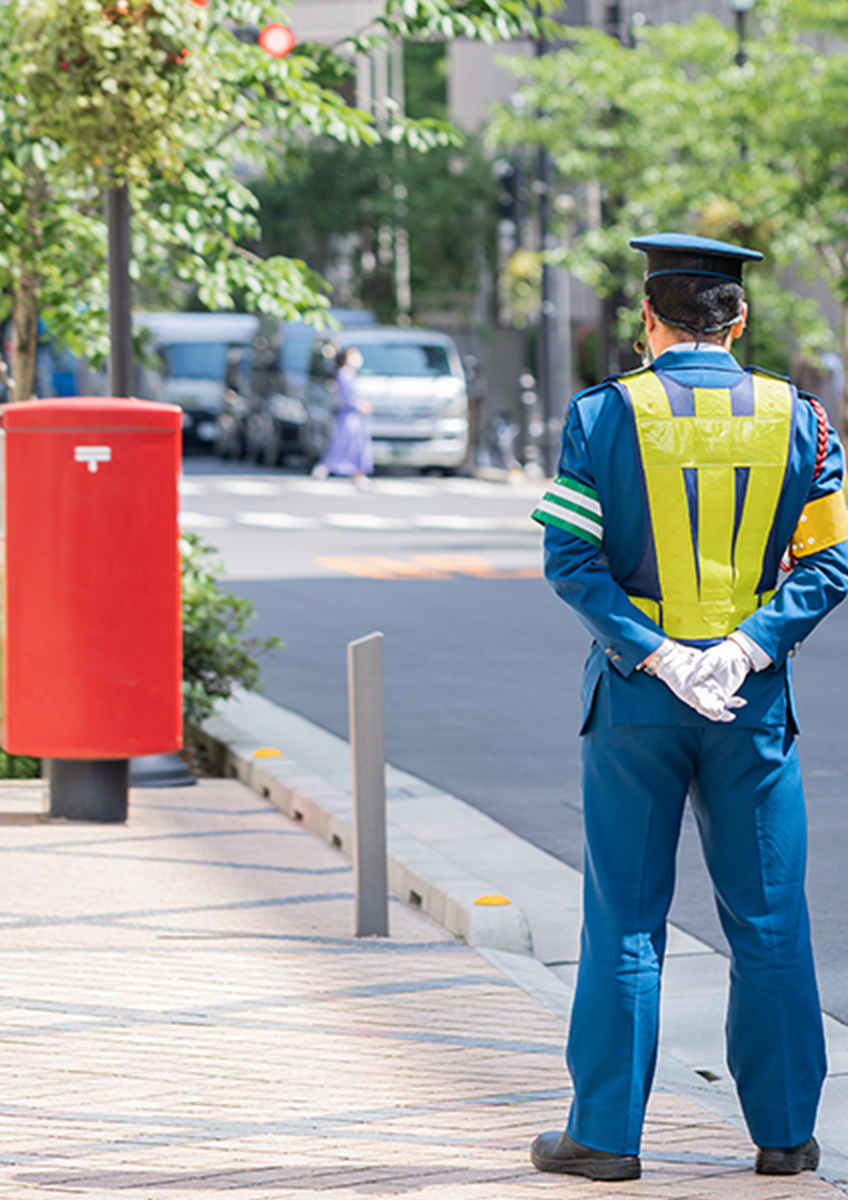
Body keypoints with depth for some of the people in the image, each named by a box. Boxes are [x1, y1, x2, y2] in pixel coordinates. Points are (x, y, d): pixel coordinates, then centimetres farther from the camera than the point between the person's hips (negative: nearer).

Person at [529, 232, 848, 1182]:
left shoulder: (604, 415, -3)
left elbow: (570, 559, -10)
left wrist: (655, 654, -12)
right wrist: (747, 649, -10)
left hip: (634, 697, -1)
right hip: (755, 706, 1)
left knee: (623, 918, 5)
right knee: (768, 921, 8)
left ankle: (607, 1133, 7)